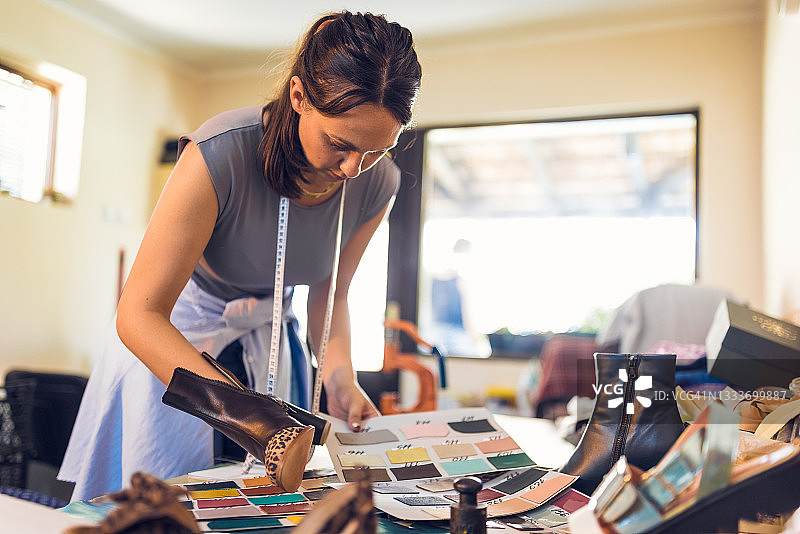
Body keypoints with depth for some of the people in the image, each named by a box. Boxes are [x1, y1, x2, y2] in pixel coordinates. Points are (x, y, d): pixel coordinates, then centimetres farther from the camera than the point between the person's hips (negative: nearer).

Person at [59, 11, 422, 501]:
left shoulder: (378, 183, -16)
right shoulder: (221, 154, -33)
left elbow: (329, 291, -2)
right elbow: (139, 314, -33)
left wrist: (339, 376, -20)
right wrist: (239, 408, -46)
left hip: (265, 336, 4)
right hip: (171, 334, -3)